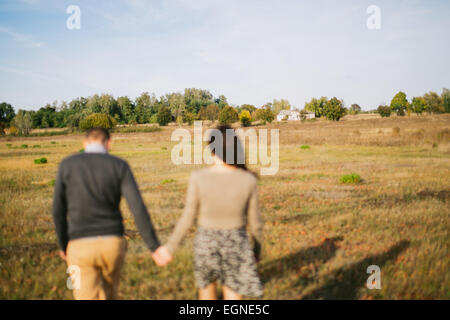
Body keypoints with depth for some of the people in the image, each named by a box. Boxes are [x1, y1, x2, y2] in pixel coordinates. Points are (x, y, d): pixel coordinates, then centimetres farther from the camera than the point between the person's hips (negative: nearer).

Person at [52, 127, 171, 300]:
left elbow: (59, 211, 5)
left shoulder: (67, 165, 0)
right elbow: (138, 208, -10)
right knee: (108, 294, 29)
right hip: (113, 245, 2)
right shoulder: (120, 166, -1)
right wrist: (155, 248, -9)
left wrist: (63, 245, 21)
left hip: (81, 247, -1)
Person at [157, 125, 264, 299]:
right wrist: (258, 248, 13)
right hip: (235, 244, 0)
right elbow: (254, 221, -4)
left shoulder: (198, 178, -18)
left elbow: (188, 218, -11)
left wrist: (170, 247, 3)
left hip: (206, 242, 0)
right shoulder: (248, 180, -14)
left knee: (207, 286, 28)